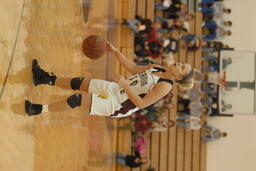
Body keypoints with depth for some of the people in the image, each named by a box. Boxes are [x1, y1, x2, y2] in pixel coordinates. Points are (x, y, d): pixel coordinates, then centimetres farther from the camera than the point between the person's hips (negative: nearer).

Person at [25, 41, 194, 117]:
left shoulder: (165, 86, -22)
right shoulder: (156, 68, 4)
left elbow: (141, 103, -27)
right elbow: (133, 68, 15)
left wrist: (125, 84, -33)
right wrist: (115, 51, 7)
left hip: (117, 105, -8)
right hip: (113, 88, 8)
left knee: (77, 98, -15)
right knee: (78, 83, 7)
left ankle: (40, 109, 0)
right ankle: (44, 78, 24)